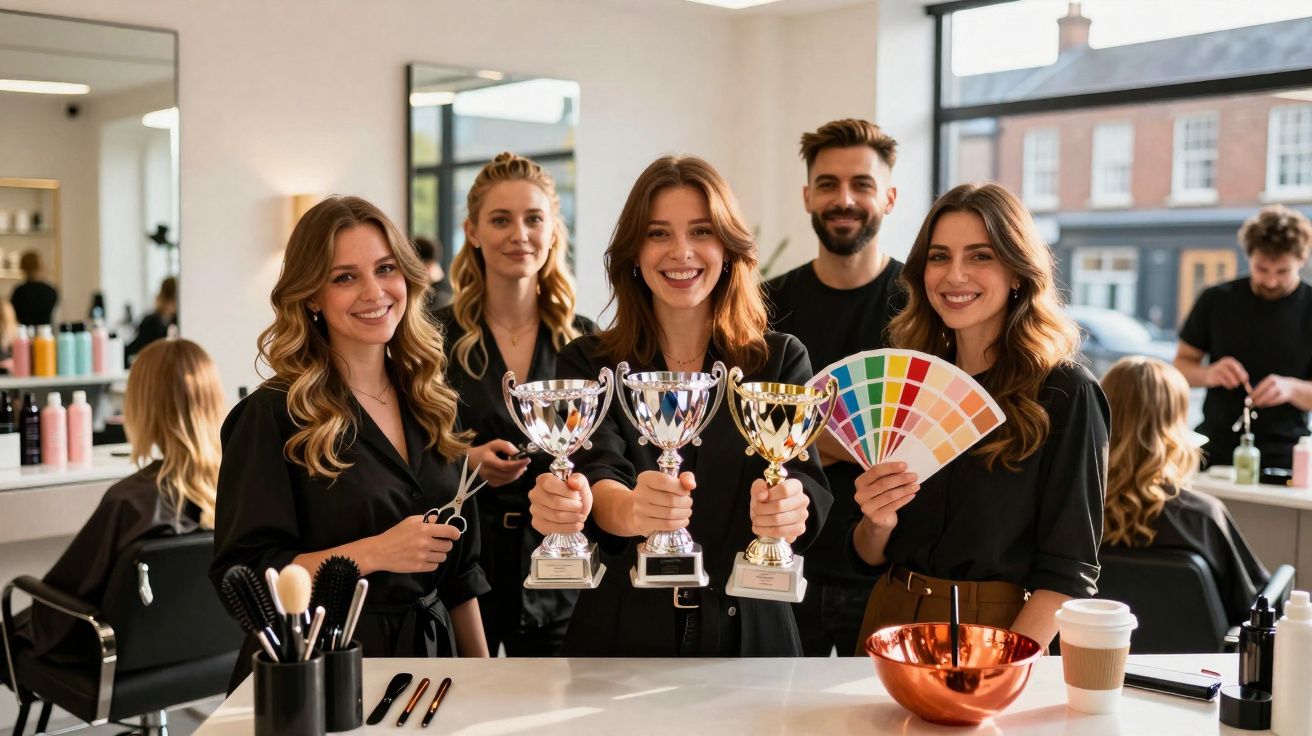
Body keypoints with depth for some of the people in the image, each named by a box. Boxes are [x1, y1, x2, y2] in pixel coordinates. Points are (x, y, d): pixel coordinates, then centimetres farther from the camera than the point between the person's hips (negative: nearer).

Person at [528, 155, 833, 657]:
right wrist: (630, 510, -41)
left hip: (748, 633, 1)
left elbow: (806, 482, -12)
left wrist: (790, 507, -37)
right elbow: (598, 472, -17)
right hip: (621, 637, 0)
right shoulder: (588, 364, -2)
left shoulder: (781, 360, 0)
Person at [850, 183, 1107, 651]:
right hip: (890, 621, 3)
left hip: (998, 628, -3)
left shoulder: (1064, 393, -8)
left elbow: (1069, 569, -10)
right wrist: (876, 525, -11)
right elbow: (872, 555, 9)